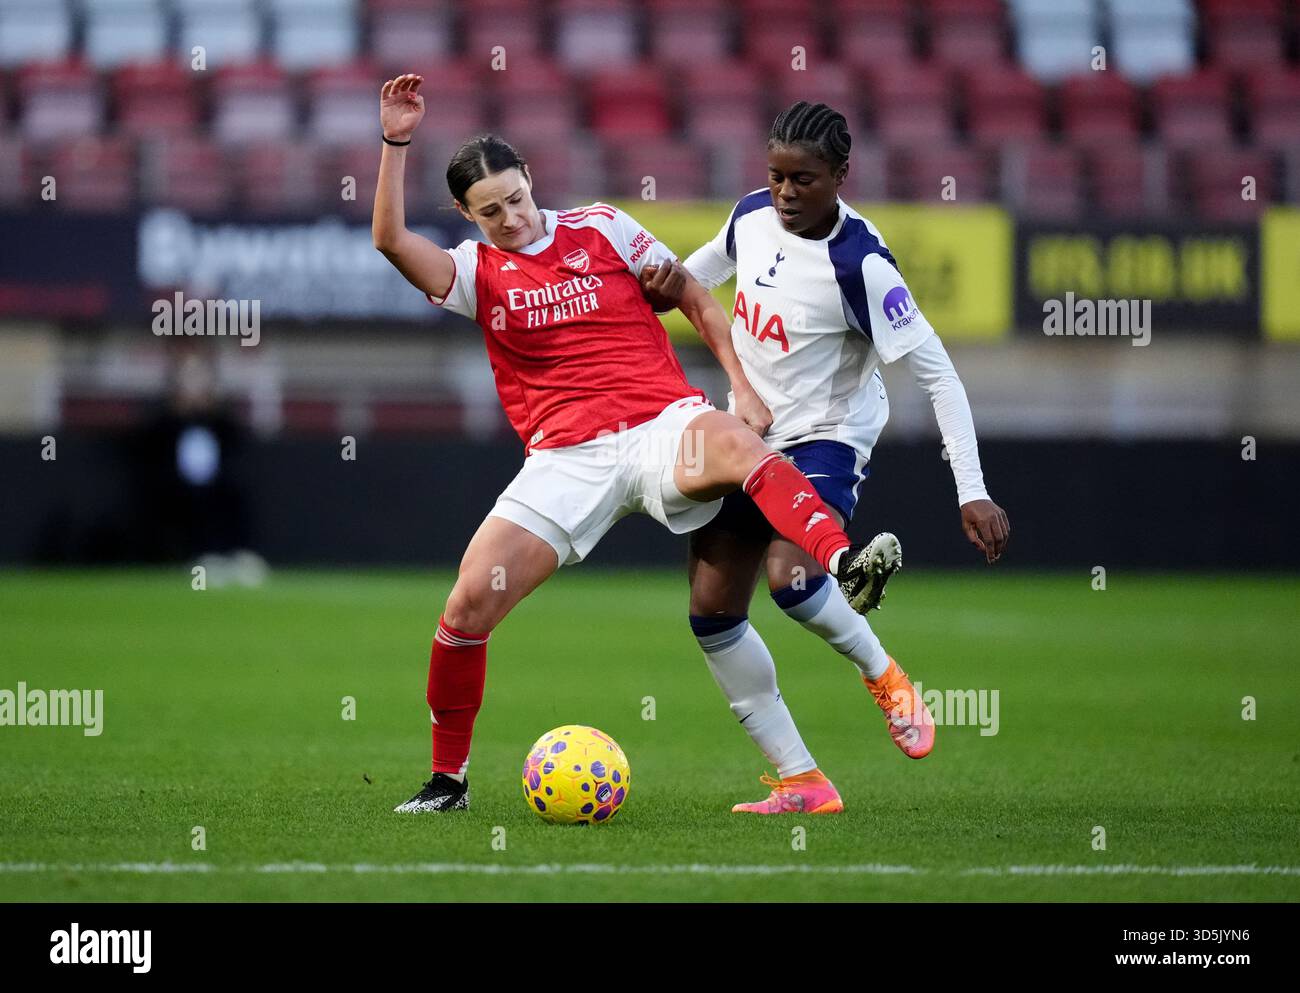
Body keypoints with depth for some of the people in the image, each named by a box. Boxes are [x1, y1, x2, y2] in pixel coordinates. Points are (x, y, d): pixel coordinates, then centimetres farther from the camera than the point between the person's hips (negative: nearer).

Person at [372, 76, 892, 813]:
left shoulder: (602, 228, 9)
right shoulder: (477, 273, 10)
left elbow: (696, 299, 14)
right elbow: (390, 239, -8)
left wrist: (743, 387, 4)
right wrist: (397, 145, -16)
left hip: (663, 427, -2)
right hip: (565, 460, 2)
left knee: (734, 443, -38)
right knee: (470, 599, -10)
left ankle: (844, 563, -61)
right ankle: (448, 777, 9)